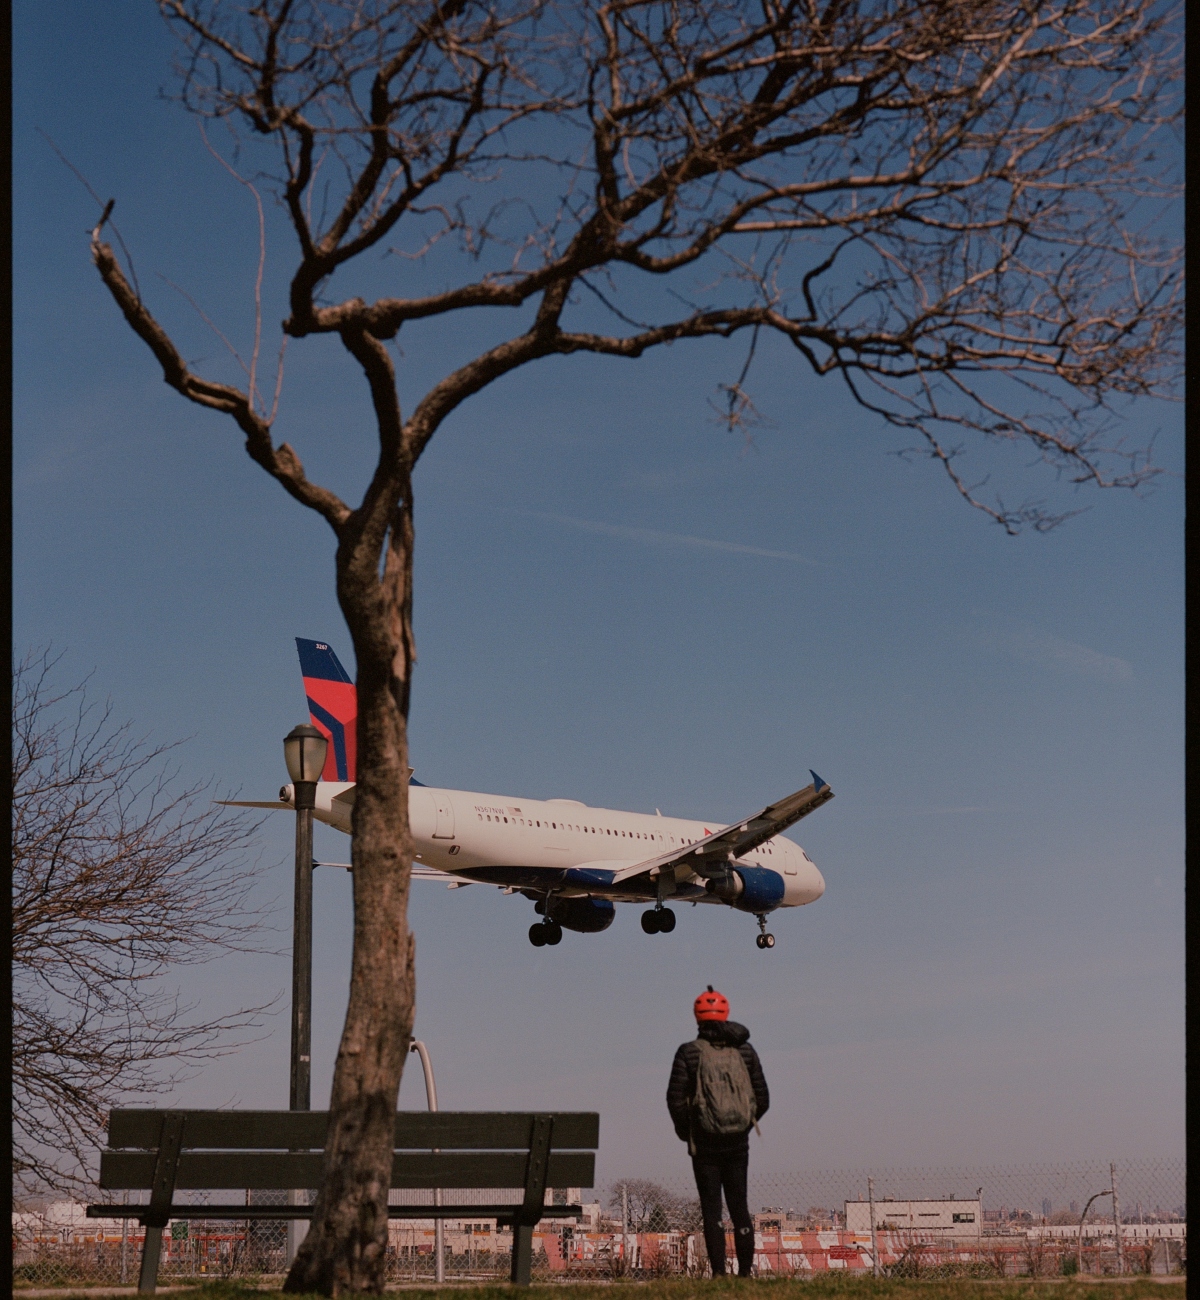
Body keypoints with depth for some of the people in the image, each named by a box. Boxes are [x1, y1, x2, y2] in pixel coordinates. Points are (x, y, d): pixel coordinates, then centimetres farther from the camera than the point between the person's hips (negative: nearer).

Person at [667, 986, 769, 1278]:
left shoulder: (689, 1053, -4)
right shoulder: (745, 1051, 5)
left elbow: (676, 1099, -10)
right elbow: (763, 1099, 5)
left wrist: (683, 1131, 7)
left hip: (705, 1143, -2)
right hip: (738, 1143, 3)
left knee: (711, 1209, 1)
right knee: (739, 1206, 10)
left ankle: (718, 1273, -5)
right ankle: (745, 1272, 8)